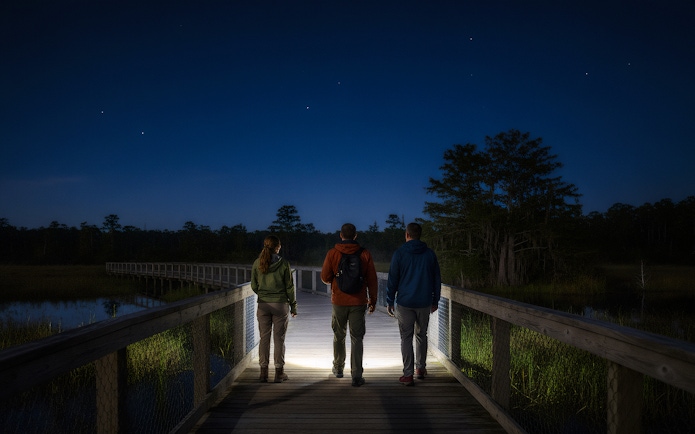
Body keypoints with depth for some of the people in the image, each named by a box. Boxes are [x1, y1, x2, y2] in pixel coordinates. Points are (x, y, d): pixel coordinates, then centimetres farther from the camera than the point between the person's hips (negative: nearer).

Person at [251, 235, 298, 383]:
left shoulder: (257, 263, -2)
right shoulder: (283, 264, -9)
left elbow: (254, 286, 5)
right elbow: (289, 287, -5)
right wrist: (293, 305, 5)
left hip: (263, 304, 2)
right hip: (280, 304, -2)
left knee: (264, 338, 10)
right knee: (279, 339, 6)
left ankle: (263, 372, 14)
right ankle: (279, 372, 11)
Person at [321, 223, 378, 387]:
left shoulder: (332, 253, -5)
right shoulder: (365, 254, -4)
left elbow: (325, 278, -2)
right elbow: (372, 280, -1)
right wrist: (373, 300, 9)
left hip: (339, 302, 1)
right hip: (358, 302, 0)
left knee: (339, 336, 18)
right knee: (356, 339, 3)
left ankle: (338, 368, 33)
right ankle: (357, 376, 0)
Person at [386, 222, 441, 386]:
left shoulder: (399, 253, -5)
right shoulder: (430, 254, 4)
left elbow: (393, 279, -4)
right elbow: (437, 279, 8)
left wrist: (389, 301, 4)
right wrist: (435, 300, 17)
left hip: (404, 303, -3)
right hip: (424, 303, 3)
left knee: (406, 337, 3)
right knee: (421, 335, 19)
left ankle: (408, 374, 1)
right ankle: (421, 368, 25)